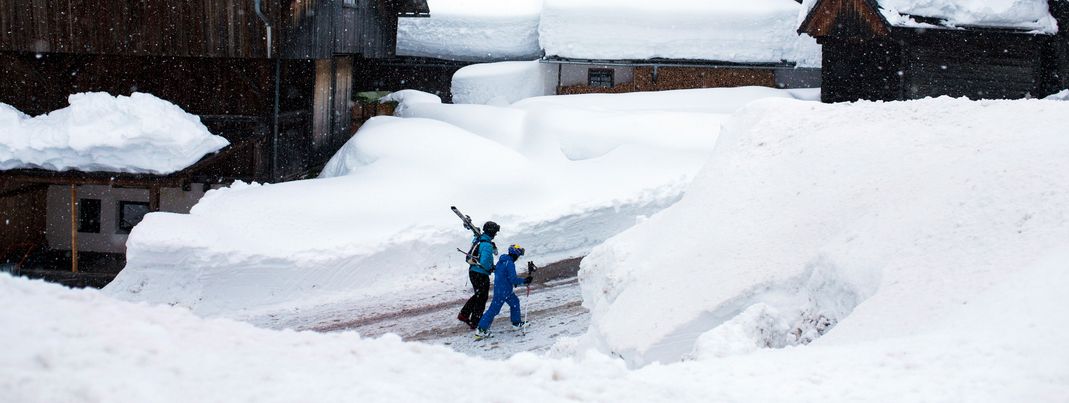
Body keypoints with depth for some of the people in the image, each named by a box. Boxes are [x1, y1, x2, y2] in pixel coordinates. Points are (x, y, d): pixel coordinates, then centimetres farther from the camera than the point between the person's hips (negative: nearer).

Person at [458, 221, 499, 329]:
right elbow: (484, 263, -30)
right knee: (482, 298, 8)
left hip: (472, 271, 8)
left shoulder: (477, 239, 1)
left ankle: (463, 314, 26)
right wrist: (492, 268, -11)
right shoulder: (487, 245, -25)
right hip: (481, 275, -8)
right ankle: (475, 323, 14)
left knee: (478, 295, 26)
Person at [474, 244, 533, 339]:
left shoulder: (501, 261, 7)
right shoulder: (510, 263, -20)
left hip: (498, 287, 10)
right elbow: (513, 279, -24)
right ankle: (481, 330, -4)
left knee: (515, 302, 24)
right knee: (494, 309, -6)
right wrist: (524, 281, -14)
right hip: (503, 291, -10)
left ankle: (516, 323, 35)